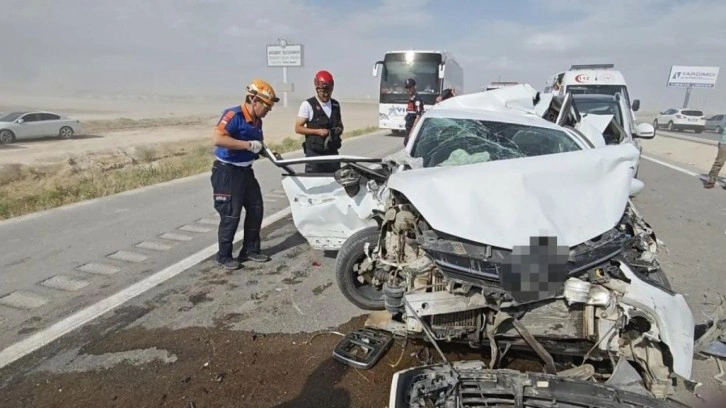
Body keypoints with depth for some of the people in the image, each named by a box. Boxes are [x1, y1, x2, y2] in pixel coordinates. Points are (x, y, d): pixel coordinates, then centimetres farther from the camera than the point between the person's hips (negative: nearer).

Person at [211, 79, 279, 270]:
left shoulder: (257, 121, 6)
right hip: (227, 172, -9)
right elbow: (217, 139, -34)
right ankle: (224, 255, 15)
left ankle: (250, 250, 25)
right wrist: (248, 145, -31)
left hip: (245, 171, 9)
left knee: (256, 210, 11)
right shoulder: (233, 115, -19)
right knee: (231, 215, -3)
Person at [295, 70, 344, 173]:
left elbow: (340, 124, 23)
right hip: (314, 153, -5)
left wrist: (339, 129, -1)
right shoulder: (307, 104, -5)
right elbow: (298, 128, -6)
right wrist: (317, 131, -18)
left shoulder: (335, 105, 11)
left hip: (332, 152, 6)